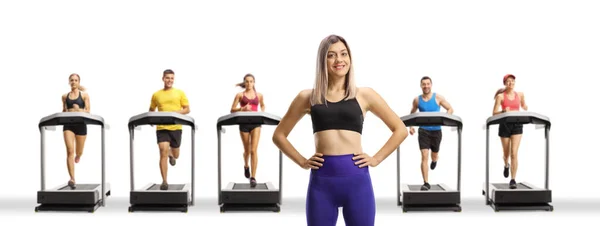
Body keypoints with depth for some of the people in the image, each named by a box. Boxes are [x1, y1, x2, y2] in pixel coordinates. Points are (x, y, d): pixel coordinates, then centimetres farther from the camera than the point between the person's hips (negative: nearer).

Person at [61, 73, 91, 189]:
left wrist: (79, 110, -20)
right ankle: (72, 179, -19)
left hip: (81, 124, 0)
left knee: (78, 152, 11)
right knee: (70, 151, -14)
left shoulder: (84, 95, 3)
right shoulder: (65, 96, 9)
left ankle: (77, 156, 53)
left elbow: (88, 111, -4)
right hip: (68, 124, 1)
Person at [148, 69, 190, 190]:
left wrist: (176, 112, -14)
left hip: (176, 127, 1)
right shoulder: (156, 95, 8)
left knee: (175, 156, 12)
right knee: (163, 152, -14)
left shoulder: (180, 93, 5)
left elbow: (187, 109, 4)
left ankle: (171, 154, 51)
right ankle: (164, 181, -9)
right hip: (162, 127, -1)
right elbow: (151, 110, 19)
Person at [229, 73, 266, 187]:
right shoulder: (240, 95, 2)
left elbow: (262, 105, 27)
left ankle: (253, 177, -13)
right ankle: (246, 166, 47)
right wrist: (242, 108, -19)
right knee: (247, 150, 14)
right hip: (244, 123, 0)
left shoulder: (259, 95, 8)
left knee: (253, 150, -12)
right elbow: (232, 110, -1)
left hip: (256, 123, 0)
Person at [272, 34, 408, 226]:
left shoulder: (364, 95, 7)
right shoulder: (308, 97, 8)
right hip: (321, 182, 1)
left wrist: (376, 159, 3)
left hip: (356, 179, 0)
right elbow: (279, 135, 15)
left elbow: (400, 130, 12)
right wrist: (302, 162, 4)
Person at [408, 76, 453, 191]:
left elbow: (450, 109, 1)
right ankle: (426, 183, -13)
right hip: (423, 131, -1)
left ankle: (435, 159, 58)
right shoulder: (417, 100, 0)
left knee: (434, 155, 17)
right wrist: (411, 126, 3)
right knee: (424, 156, -14)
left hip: (436, 131, 1)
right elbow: (412, 114, 16)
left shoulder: (438, 98, -3)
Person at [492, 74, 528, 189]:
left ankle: (513, 180, -9)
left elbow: (523, 105, 25)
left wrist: (525, 107, 1)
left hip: (517, 125, 1)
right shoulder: (500, 96, -3)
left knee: (514, 153, -11)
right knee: (506, 153, 13)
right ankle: (506, 165, 50)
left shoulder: (520, 94, 6)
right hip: (505, 125, -1)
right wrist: (503, 111, -27)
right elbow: (494, 113, -8)